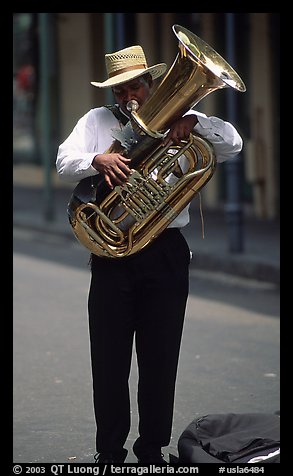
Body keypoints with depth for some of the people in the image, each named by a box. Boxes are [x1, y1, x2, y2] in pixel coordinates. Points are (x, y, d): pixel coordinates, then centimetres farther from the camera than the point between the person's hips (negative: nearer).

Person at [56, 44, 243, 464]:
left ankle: (153, 451, 15)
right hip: (112, 253, 0)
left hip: (167, 254, 0)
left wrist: (194, 121, -18)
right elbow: (65, 163, -3)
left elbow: (232, 145, 0)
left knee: (160, 360, 4)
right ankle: (109, 453, 11)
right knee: (109, 361, 2)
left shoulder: (178, 123, 10)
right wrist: (98, 160, -24)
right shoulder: (97, 121, 10)